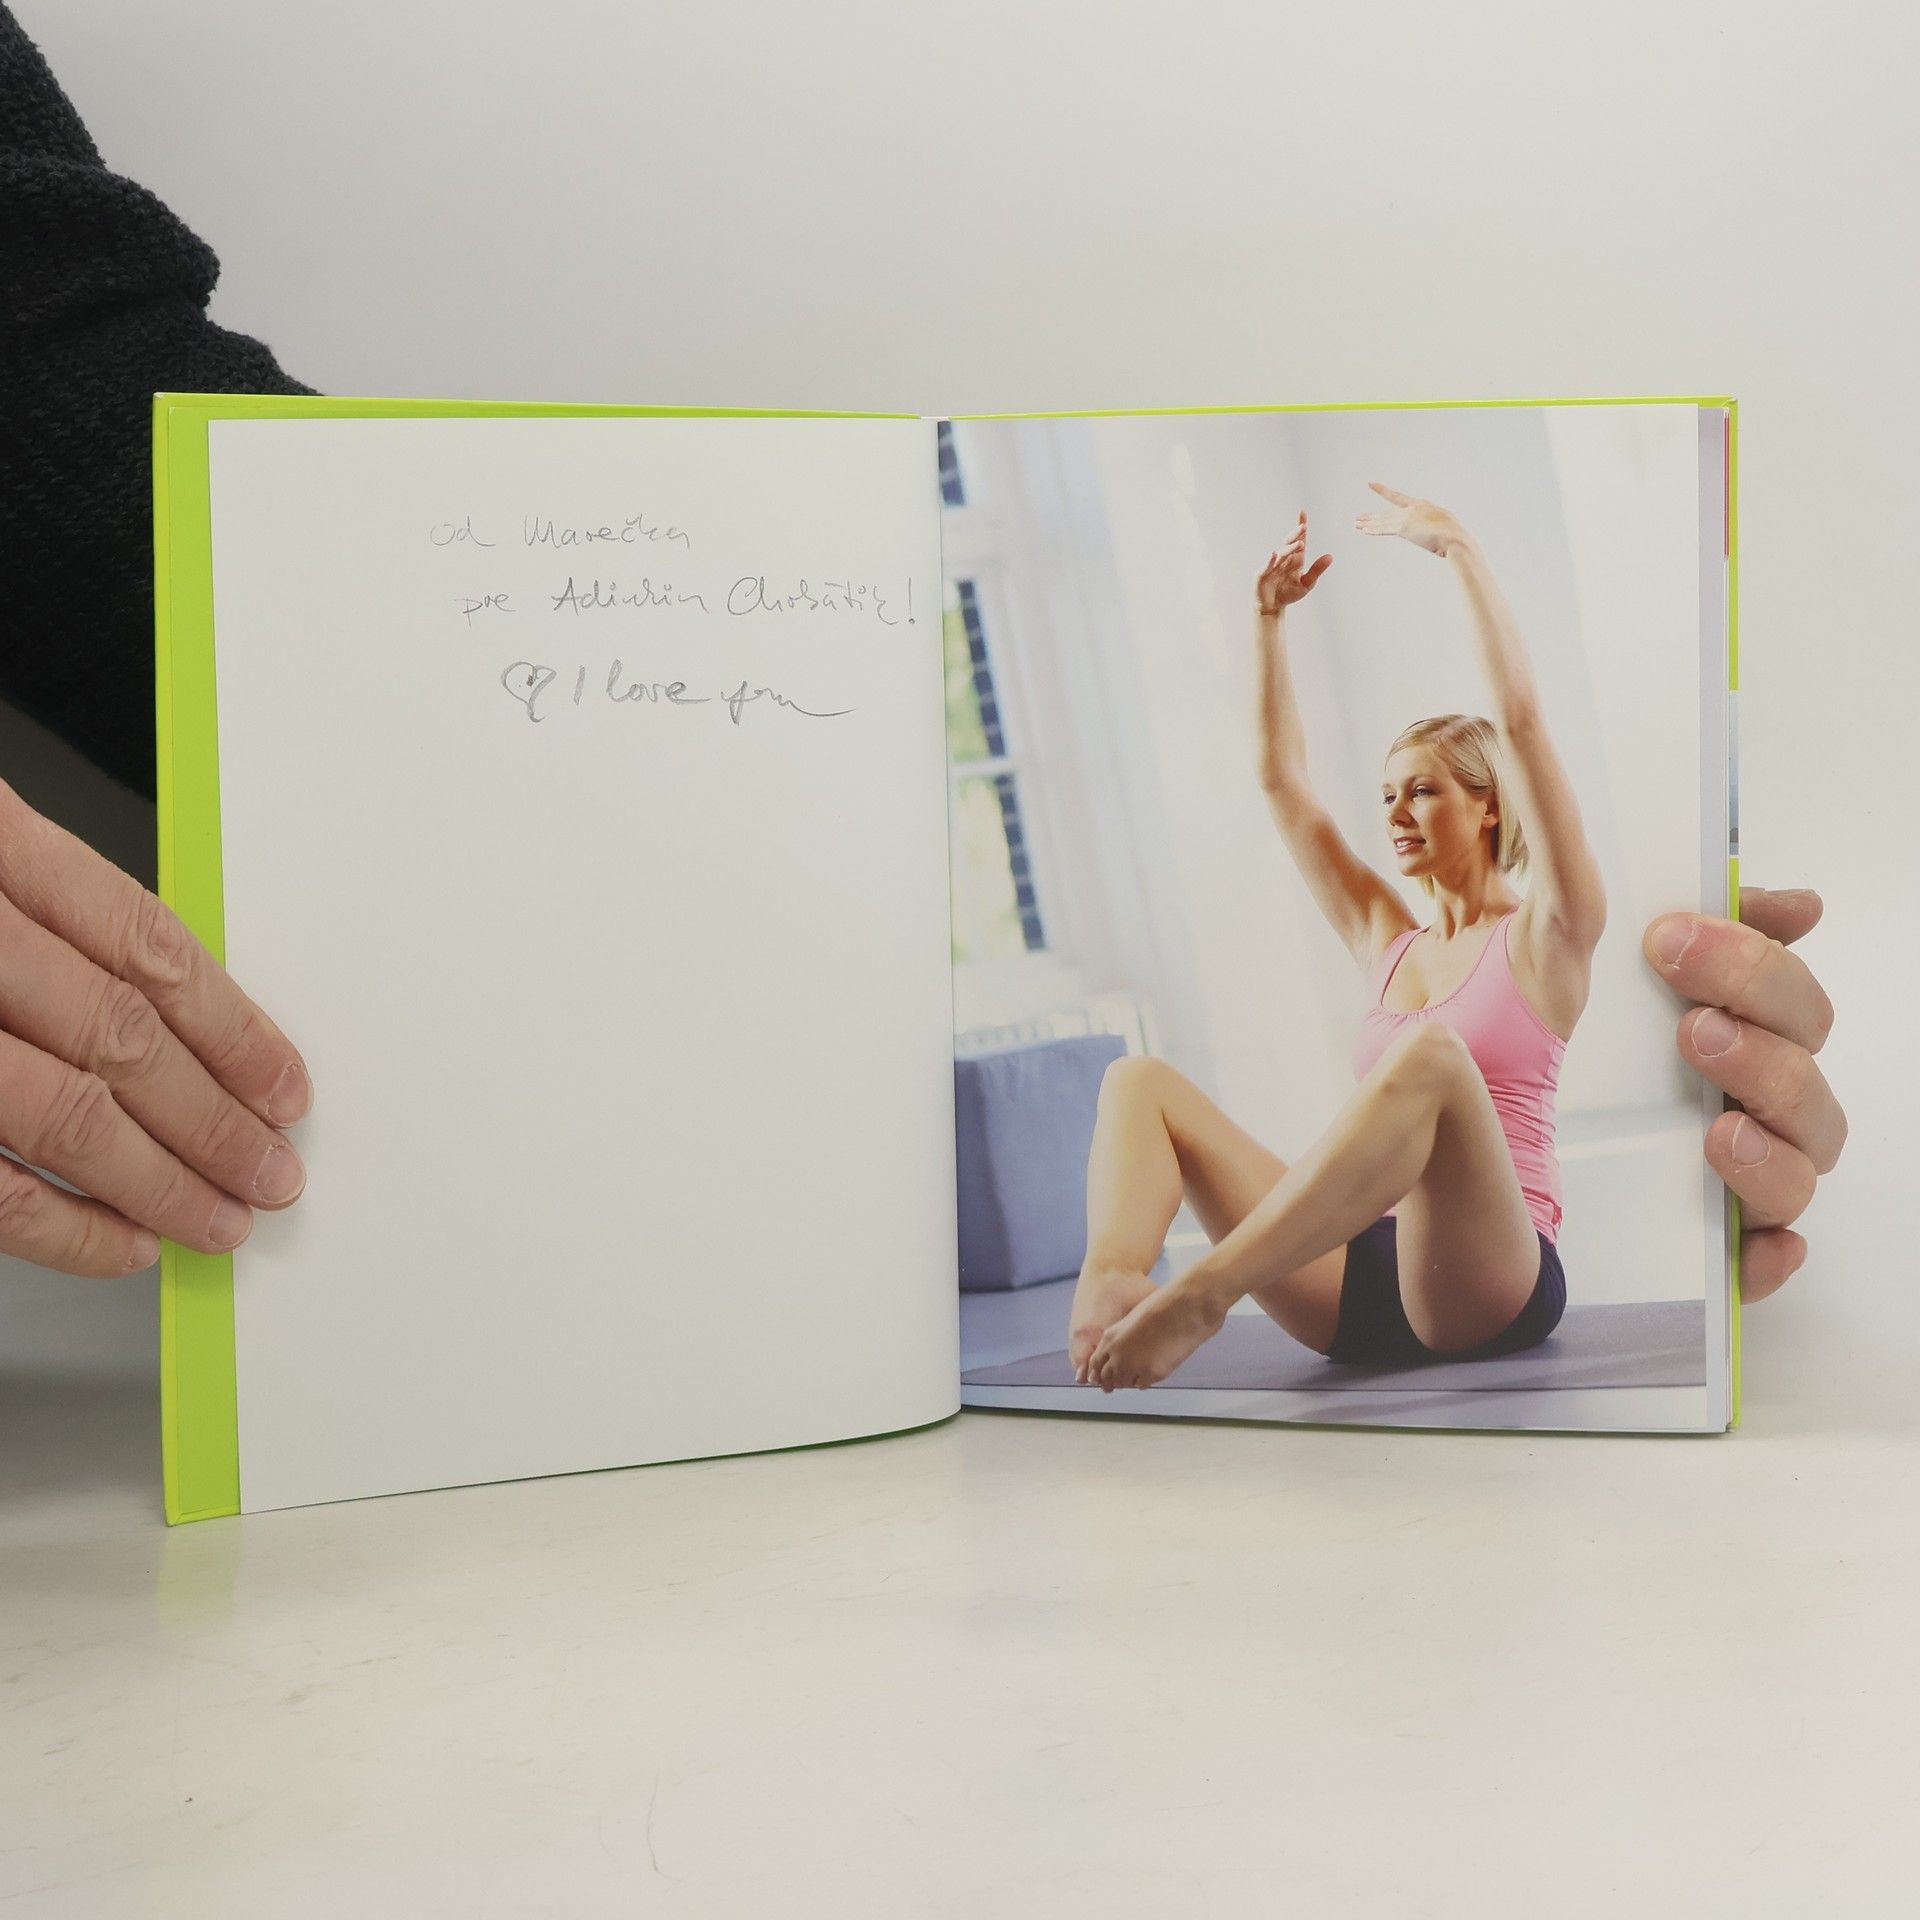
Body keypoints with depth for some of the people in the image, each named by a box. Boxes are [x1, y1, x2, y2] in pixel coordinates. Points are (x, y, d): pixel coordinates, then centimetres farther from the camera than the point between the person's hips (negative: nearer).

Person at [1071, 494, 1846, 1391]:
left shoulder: (1544, 936, 8)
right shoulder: (1386, 940, 23)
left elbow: (1521, 717, -3)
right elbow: (1282, 780, 24)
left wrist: (1457, 546, -2)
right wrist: (1268, 615, 20)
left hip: (1489, 1291, -6)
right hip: (1358, 1288, 6)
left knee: (1431, 1051, -37)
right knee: (1141, 1080, -9)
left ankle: (1201, 1294, -46)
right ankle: (1110, 1282, -41)